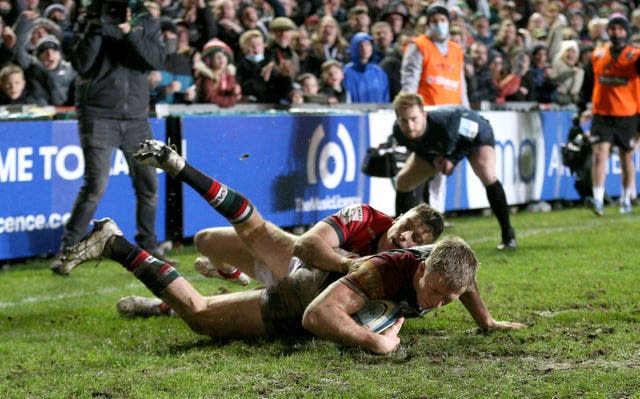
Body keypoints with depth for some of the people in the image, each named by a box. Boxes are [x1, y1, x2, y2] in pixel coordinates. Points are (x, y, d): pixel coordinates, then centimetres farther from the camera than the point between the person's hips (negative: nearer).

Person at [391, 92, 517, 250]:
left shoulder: (446, 122, -47)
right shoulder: (399, 132, -32)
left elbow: (476, 130, -27)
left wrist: (454, 160, -29)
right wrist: (434, 159, -26)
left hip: (475, 133, -5)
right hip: (437, 150, 5)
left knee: (487, 175, -32)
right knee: (403, 181, -2)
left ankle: (508, 235, -18)